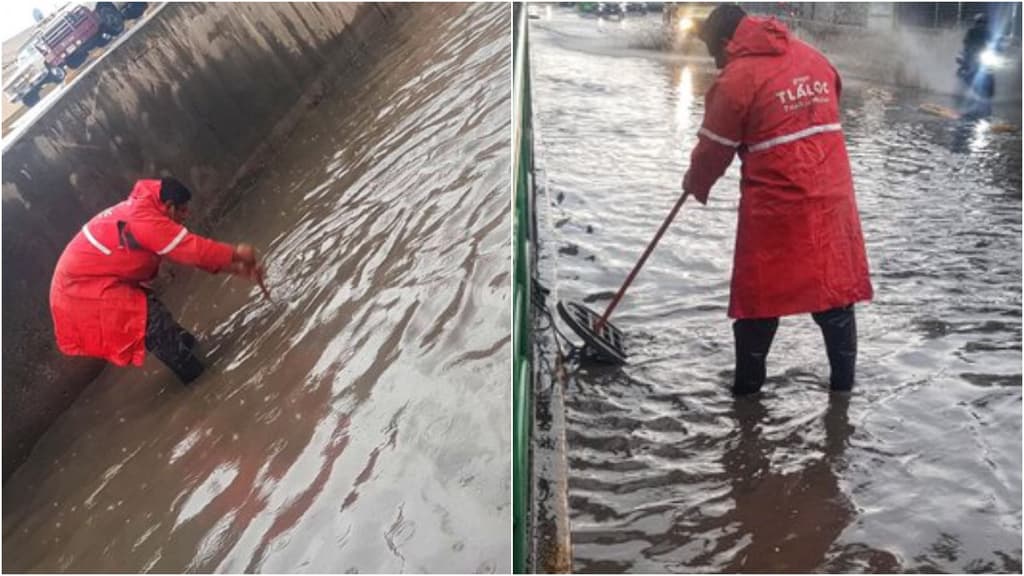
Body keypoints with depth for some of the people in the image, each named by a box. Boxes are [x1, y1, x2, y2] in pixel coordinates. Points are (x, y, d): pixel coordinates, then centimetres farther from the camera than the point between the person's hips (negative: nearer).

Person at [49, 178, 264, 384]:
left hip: (82, 279, 10)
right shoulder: (143, 219, -23)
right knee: (152, 318, -13)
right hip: (82, 288, -10)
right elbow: (193, 250, -25)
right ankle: (191, 371, -2)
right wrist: (236, 254, -12)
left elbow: (187, 249, 9)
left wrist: (237, 269, 4)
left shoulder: (139, 212, 10)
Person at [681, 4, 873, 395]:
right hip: (832, 200, 6)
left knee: (758, 302, 8)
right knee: (835, 296, 12)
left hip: (775, 208, -5)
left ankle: (747, 391, 19)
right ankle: (843, 386, 21)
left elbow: (714, 150, -1)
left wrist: (694, 185, 17)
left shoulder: (737, 79, -9)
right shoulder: (813, 58, 10)